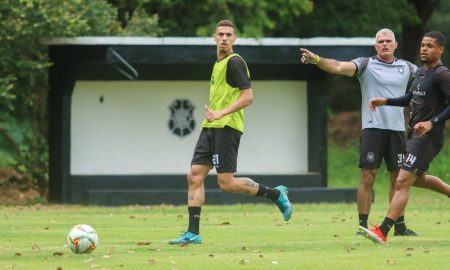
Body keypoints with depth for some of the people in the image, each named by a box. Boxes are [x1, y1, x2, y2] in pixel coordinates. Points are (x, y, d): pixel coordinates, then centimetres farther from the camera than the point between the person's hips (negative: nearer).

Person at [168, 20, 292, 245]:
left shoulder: (234, 62, -10)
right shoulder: (218, 63, 19)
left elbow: (247, 97, -17)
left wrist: (221, 113, -23)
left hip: (226, 127, -9)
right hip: (210, 127, 9)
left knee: (226, 183, -10)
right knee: (194, 175, 0)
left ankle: (276, 194, 8)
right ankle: (192, 233, 0)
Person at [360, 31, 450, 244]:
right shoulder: (421, 72, 14)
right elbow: (411, 98, 27)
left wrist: (432, 122, -29)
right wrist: (385, 101, 15)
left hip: (428, 137, -10)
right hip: (414, 134, 10)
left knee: (403, 181, -16)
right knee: (419, 178, 27)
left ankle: (382, 232, -21)